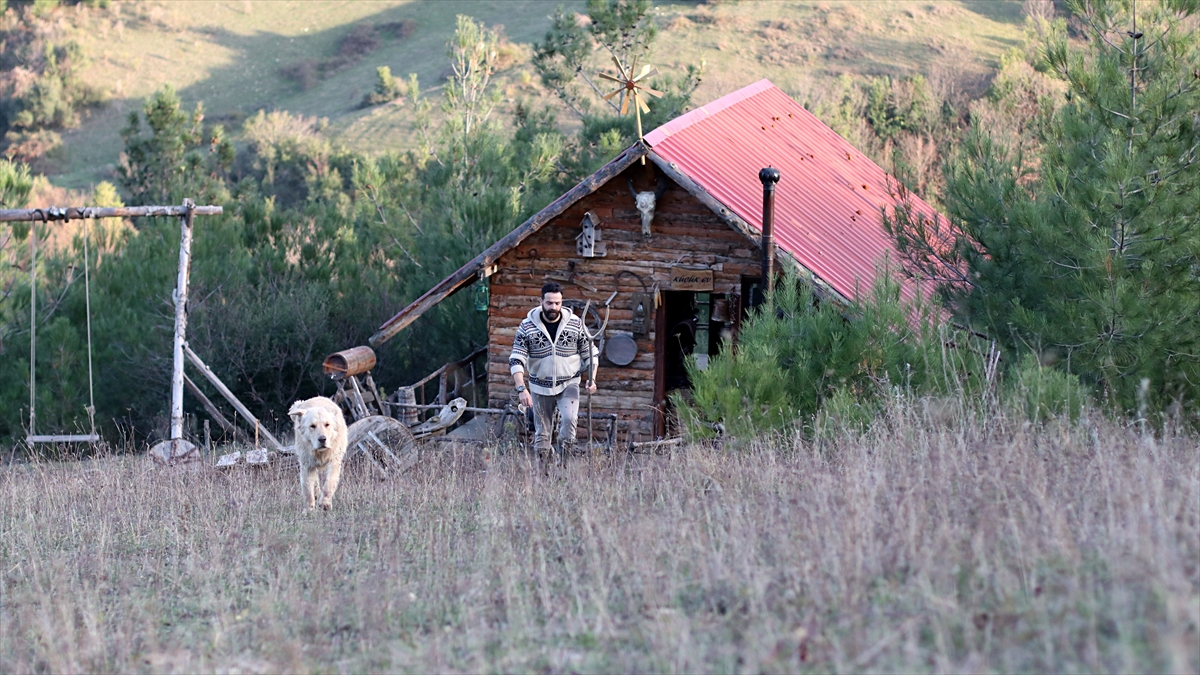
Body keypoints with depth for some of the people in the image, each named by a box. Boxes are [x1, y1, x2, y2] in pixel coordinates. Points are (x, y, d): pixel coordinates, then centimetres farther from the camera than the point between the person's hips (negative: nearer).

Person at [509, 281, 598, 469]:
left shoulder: (575, 324, -4)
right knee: (541, 433, 5)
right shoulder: (527, 326, -7)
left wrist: (591, 379, -7)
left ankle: (564, 460, -13)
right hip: (540, 388, 1)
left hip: (568, 384, -1)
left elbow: (590, 354, 6)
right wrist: (521, 389, -21)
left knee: (569, 419, -25)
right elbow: (516, 360, -9)